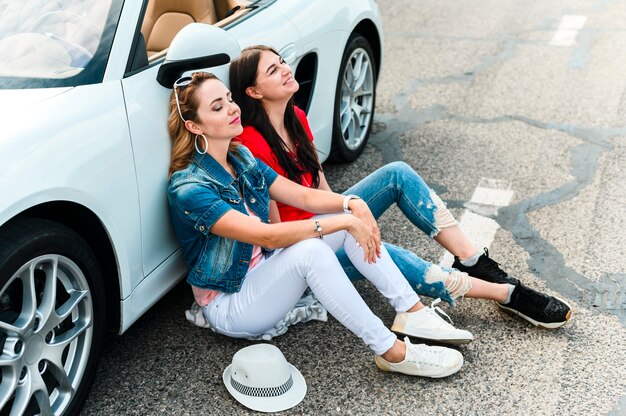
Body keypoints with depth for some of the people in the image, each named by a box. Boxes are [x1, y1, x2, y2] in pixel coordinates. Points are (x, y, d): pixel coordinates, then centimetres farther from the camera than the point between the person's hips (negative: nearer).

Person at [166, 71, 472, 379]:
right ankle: (391, 352, -27)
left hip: (264, 269, 8)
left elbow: (304, 196, 0)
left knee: (348, 216, -10)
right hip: (228, 305, -8)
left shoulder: (241, 157, 2)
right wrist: (343, 222, -32)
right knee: (309, 251, -35)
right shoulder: (188, 188, -24)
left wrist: (352, 204, -19)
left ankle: (412, 312, -9)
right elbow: (267, 237, -32)